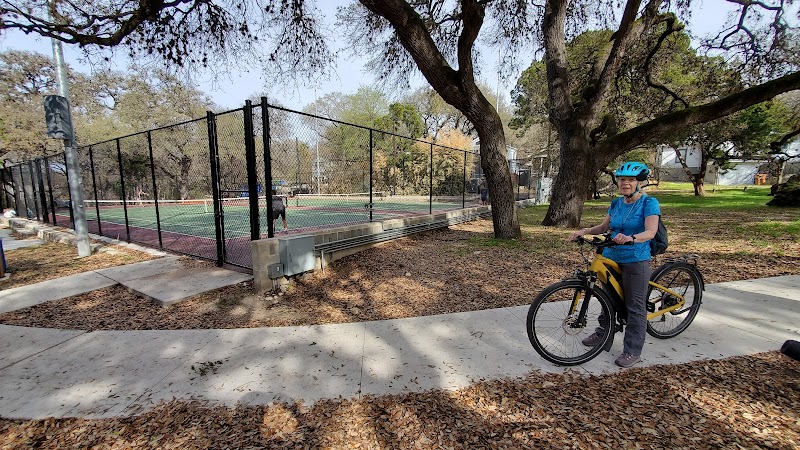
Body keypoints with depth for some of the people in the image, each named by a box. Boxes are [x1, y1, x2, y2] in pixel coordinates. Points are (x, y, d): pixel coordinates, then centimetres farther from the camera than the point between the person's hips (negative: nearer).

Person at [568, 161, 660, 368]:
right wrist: (585, 231, -4)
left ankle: (633, 350, 16)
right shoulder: (616, 203, 7)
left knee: (635, 307, 4)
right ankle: (603, 332, 38)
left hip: (635, 262, -6)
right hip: (611, 259, 6)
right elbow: (604, 226, 13)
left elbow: (651, 231, -22)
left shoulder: (649, 203, -9)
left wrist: (630, 238, -41)